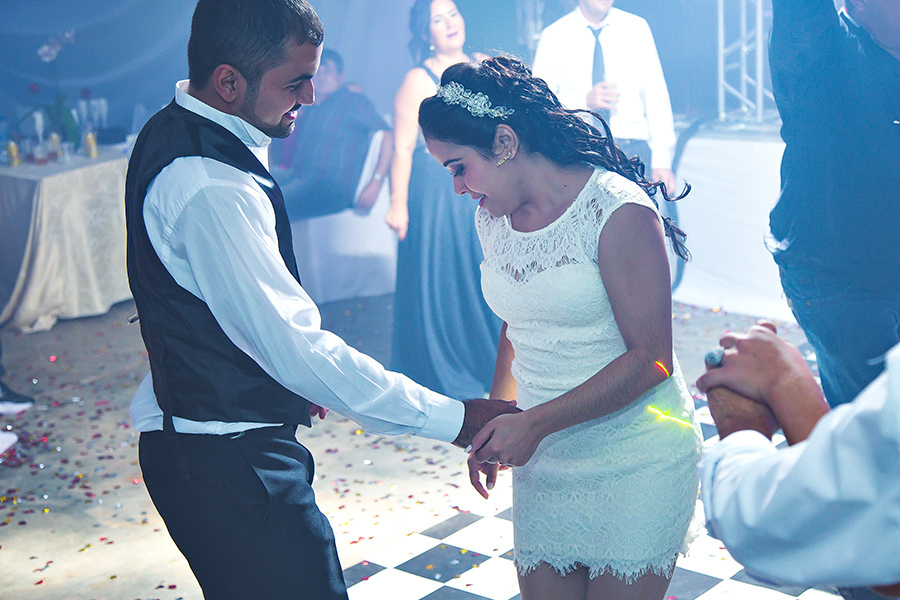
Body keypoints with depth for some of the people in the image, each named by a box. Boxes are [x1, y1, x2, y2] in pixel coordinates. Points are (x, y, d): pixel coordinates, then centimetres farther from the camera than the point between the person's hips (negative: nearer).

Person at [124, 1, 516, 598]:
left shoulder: (177, 130, 7)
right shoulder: (209, 186, -27)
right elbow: (298, 347, -28)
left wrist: (294, 371, 22)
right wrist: (454, 418, -23)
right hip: (226, 460, -10)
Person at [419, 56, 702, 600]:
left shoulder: (619, 211, -16)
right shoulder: (492, 219, 6)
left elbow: (651, 359, -16)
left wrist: (535, 423, -19)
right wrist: (495, 422, 7)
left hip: (635, 459, -6)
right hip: (542, 461, 6)